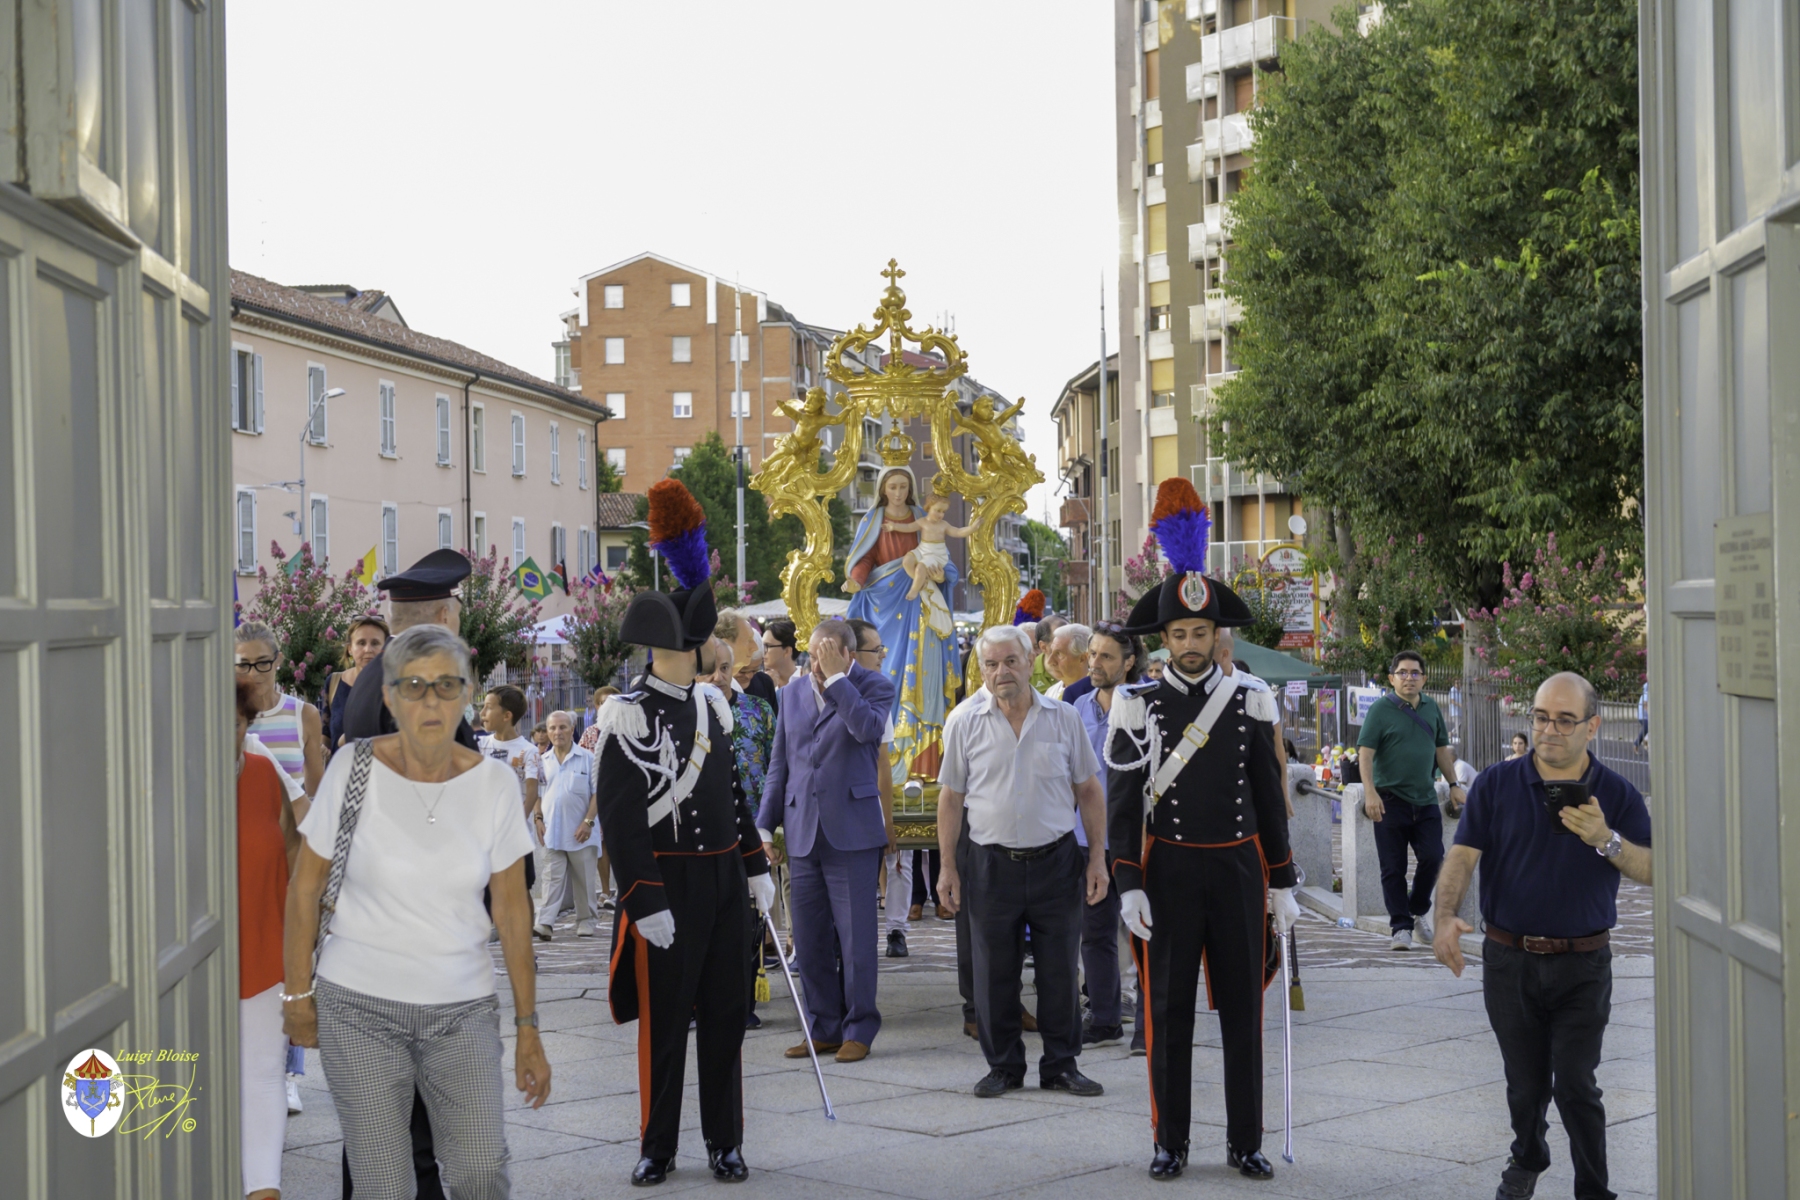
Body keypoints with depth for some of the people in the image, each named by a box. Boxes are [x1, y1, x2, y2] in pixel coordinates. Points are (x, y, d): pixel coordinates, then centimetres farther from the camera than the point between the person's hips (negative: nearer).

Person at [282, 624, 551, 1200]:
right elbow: (305, 887, 2)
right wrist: (298, 994, 3)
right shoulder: (354, 768, -7)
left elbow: (512, 911, 2)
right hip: (359, 1006, -1)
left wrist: (528, 1028, 3)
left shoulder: (494, 784, -3)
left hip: (463, 1010, 1)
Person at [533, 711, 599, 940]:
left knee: (584, 879, 6)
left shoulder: (587, 759, 0)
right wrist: (538, 819, 3)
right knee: (551, 879, -4)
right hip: (552, 832, 2)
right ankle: (544, 923, -11)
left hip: (580, 833, -2)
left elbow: (598, 793, -3)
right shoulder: (543, 761, 10)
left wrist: (588, 821, -11)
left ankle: (586, 922, 16)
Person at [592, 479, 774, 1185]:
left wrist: (757, 866, 16)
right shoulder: (631, 714, -13)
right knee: (664, 1021, 2)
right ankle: (657, 1148, 14)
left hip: (726, 880, 7)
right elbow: (619, 816, -16)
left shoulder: (712, 703, 10)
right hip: (669, 886, -7)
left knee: (725, 1015, 10)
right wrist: (644, 902, -19)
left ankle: (724, 1144, 19)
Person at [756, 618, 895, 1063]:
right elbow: (780, 764, 17)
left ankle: (858, 1030, 9)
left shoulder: (874, 687, -1)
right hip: (802, 834, 5)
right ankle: (824, 1029, 18)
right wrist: (764, 825, 11)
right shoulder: (794, 691, 13)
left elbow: (869, 728, -23)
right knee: (809, 941, 8)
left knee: (855, 937, -1)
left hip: (852, 833, -5)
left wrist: (836, 677, -17)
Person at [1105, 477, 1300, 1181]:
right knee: (1168, 1009, 4)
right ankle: (1170, 1141, 13)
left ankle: (1244, 1142, 15)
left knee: (1242, 1007, 6)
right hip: (1170, 872, -2)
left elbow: (1269, 799, 7)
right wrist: (1129, 887, -10)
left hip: (1239, 869, 2)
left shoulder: (1250, 706, 4)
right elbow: (1122, 804, -3)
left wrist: (1282, 885, 4)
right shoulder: (1139, 710, -2)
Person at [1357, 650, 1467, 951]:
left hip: (1426, 799, 4)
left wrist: (1454, 785, 15)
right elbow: (1365, 753, -11)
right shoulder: (1381, 709, -5)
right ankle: (1400, 926, 8)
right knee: (1393, 868, 0)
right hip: (1391, 799, -4)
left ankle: (1418, 910, 20)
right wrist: (1370, 793, -21)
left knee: (1433, 857, -3)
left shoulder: (1431, 708, 11)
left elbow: (1441, 749, 20)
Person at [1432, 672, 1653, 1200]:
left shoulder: (1616, 795, 0)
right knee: (1525, 1082, 14)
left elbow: (1653, 871, -7)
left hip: (1582, 964, -1)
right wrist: (1446, 916, -24)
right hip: (1509, 959, 1)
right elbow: (1463, 855, -7)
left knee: (1575, 1086, -7)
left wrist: (1605, 840, -25)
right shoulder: (1496, 784, -1)